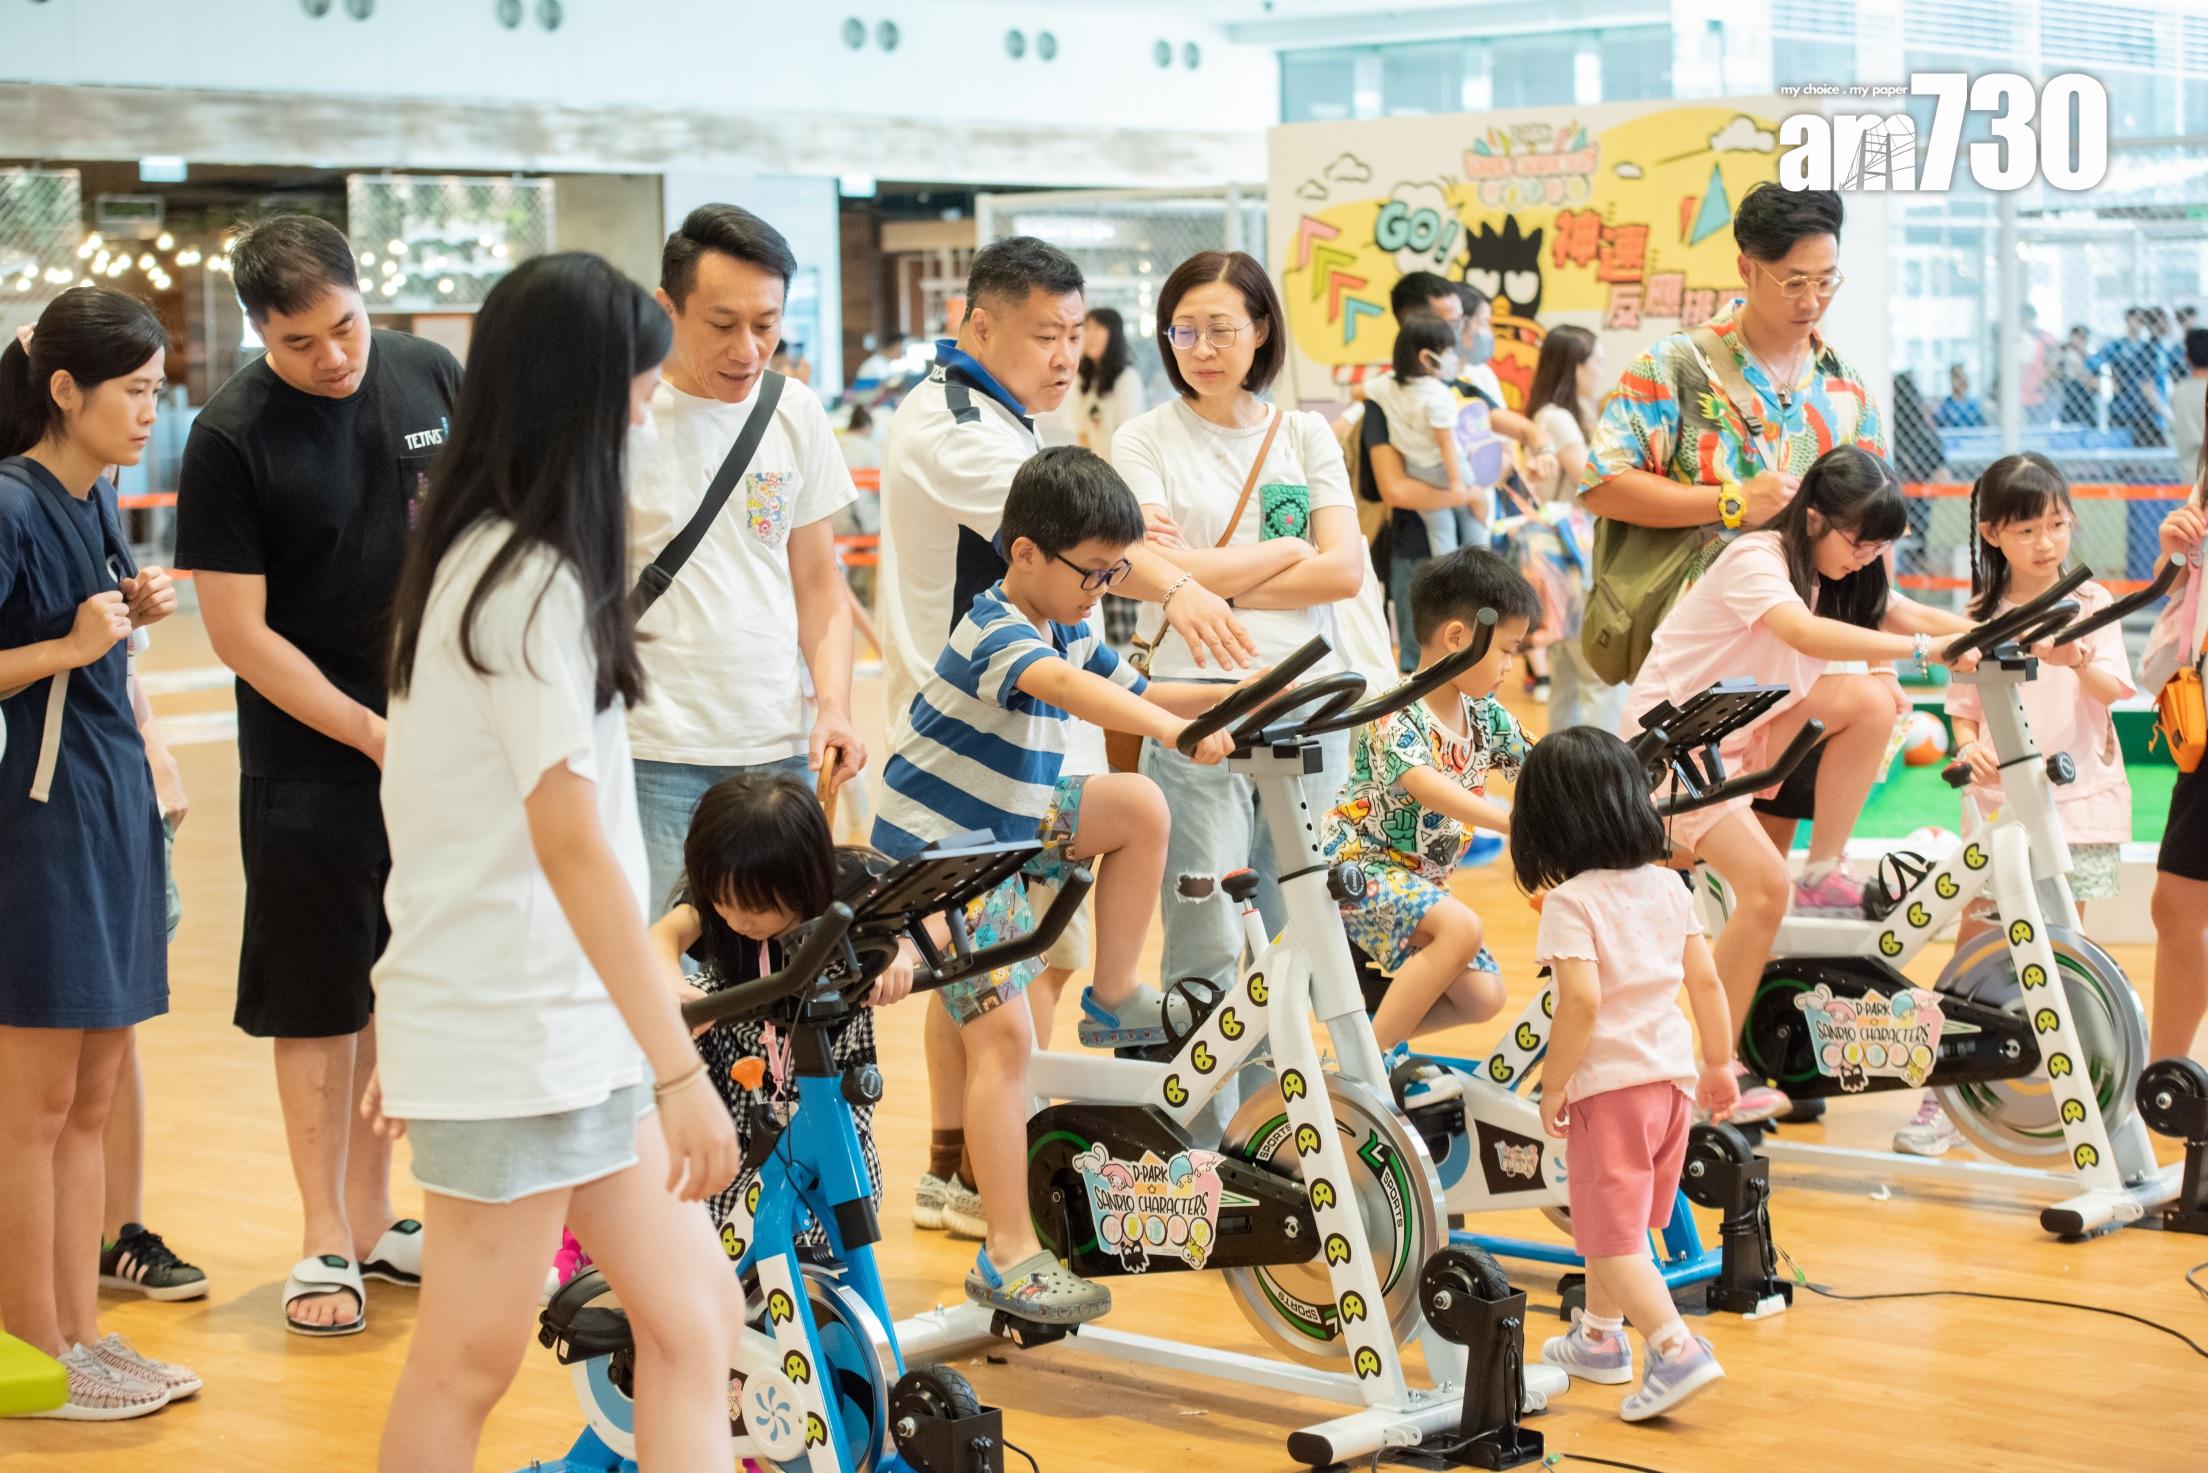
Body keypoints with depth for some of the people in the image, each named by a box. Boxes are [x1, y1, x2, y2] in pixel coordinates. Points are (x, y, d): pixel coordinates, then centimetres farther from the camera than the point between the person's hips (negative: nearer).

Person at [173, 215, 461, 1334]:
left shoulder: (430, 378, 0)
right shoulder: (231, 438, -12)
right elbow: (240, 634, -12)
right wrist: (372, 733, -15)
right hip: (309, 766, -4)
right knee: (320, 1002, 3)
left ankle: (375, 1222, 23)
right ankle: (325, 1242, 15)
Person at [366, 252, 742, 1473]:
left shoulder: (469, 557, 12)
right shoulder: (535, 580, -17)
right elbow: (570, 839, -21)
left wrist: (413, 1013, 21)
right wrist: (681, 1070, -21)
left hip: (571, 1026, 9)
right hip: (515, 1036, -9)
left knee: (693, 1325, 8)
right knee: (469, 1366, 3)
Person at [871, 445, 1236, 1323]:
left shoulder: (1069, 631, 6)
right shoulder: (993, 632, -23)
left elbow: (1133, 691, 17)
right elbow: (1064, 687, -43)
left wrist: (1227, 696, -1)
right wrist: (1174, 730, -56)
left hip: (1005, 834, 8)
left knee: (1140, 804, -3)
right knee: (1003, 1038, -14)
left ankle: (1114, 999, 7)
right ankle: (1008, 1257, -12)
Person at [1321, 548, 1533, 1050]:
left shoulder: (1486, 715, 4)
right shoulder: (1393, 713, -21)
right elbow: (1426, 786, -37)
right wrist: (1515, 822, -47)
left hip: (1422, 881, 8)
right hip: (1359, 865, -8)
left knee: (1482, 997, -4)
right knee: (1462, 928, -31)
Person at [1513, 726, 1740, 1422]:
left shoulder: (1569, 901, -14)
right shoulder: (1667, 885, 5)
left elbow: (1582, 1002, -23)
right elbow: (1706, 982, 6)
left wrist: (1552, 1086, -13)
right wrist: (1719, 1064, 16)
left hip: (1610, 1082, -7)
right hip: (1673, 1077, 7)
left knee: (1612, 1235, -2)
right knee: (1613, 1221, 23)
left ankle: (1677, 1349, -16)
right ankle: (1600, 1335, 37)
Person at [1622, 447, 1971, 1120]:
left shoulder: (1834, 571, 4)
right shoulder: (1756, 560, -23)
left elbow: (1913, 616, -4)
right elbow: (1806, 634, -42)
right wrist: (1924, 648, -47)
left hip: (1742, 731, 8)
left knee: (1872, 701, -13)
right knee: (1764, 882, -22)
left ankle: (1824, 874, -1)